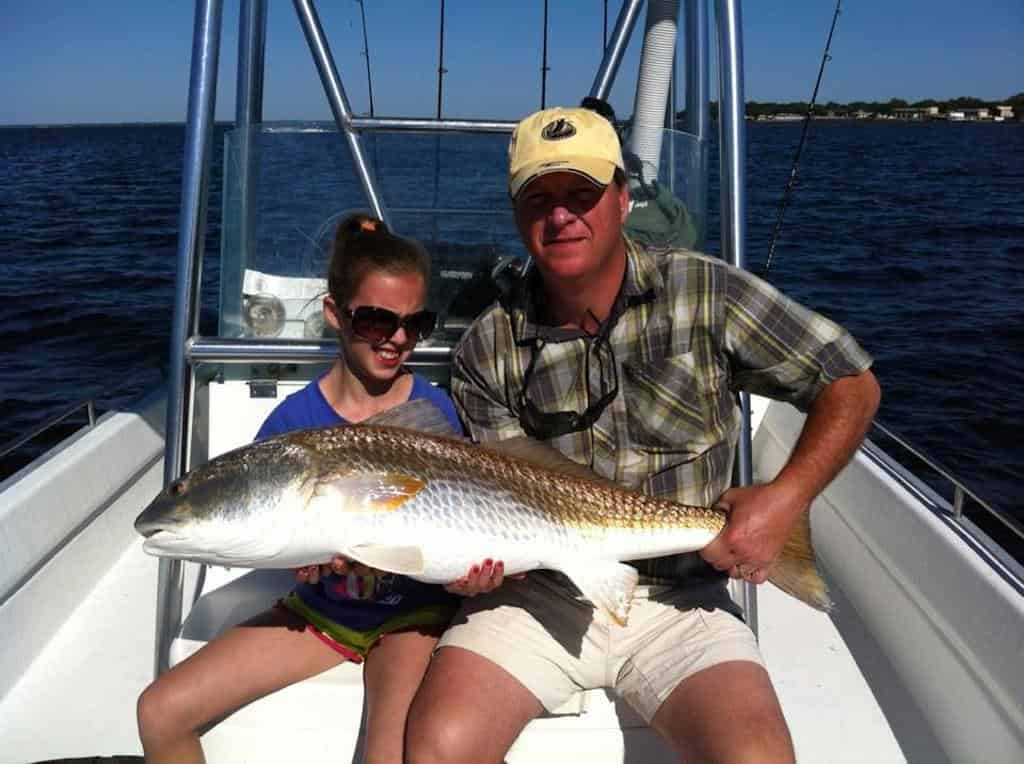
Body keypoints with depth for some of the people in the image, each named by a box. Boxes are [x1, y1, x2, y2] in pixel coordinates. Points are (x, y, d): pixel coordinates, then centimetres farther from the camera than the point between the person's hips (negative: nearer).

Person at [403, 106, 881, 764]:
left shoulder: (706, 293, -6)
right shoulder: (488, 351, -2)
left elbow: (852, 384, -1)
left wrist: (786, 499, -15)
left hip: (680, 599, 0)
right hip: (541, 593, 1)